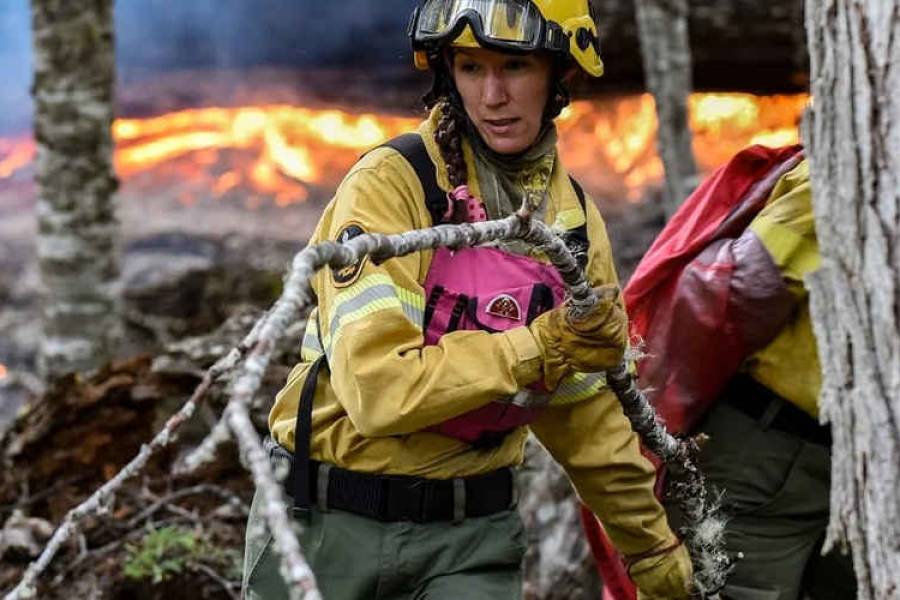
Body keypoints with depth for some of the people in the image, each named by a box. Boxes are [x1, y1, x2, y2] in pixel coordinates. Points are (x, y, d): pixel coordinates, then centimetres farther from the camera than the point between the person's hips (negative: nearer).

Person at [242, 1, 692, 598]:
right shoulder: (389, 184, -16)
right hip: (333, 524, -4)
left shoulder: (575, 219, 3)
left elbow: (585, 412, 14)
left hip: (473, 534, 4)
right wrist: (539, 348, -26)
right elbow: (379, 390, -25)